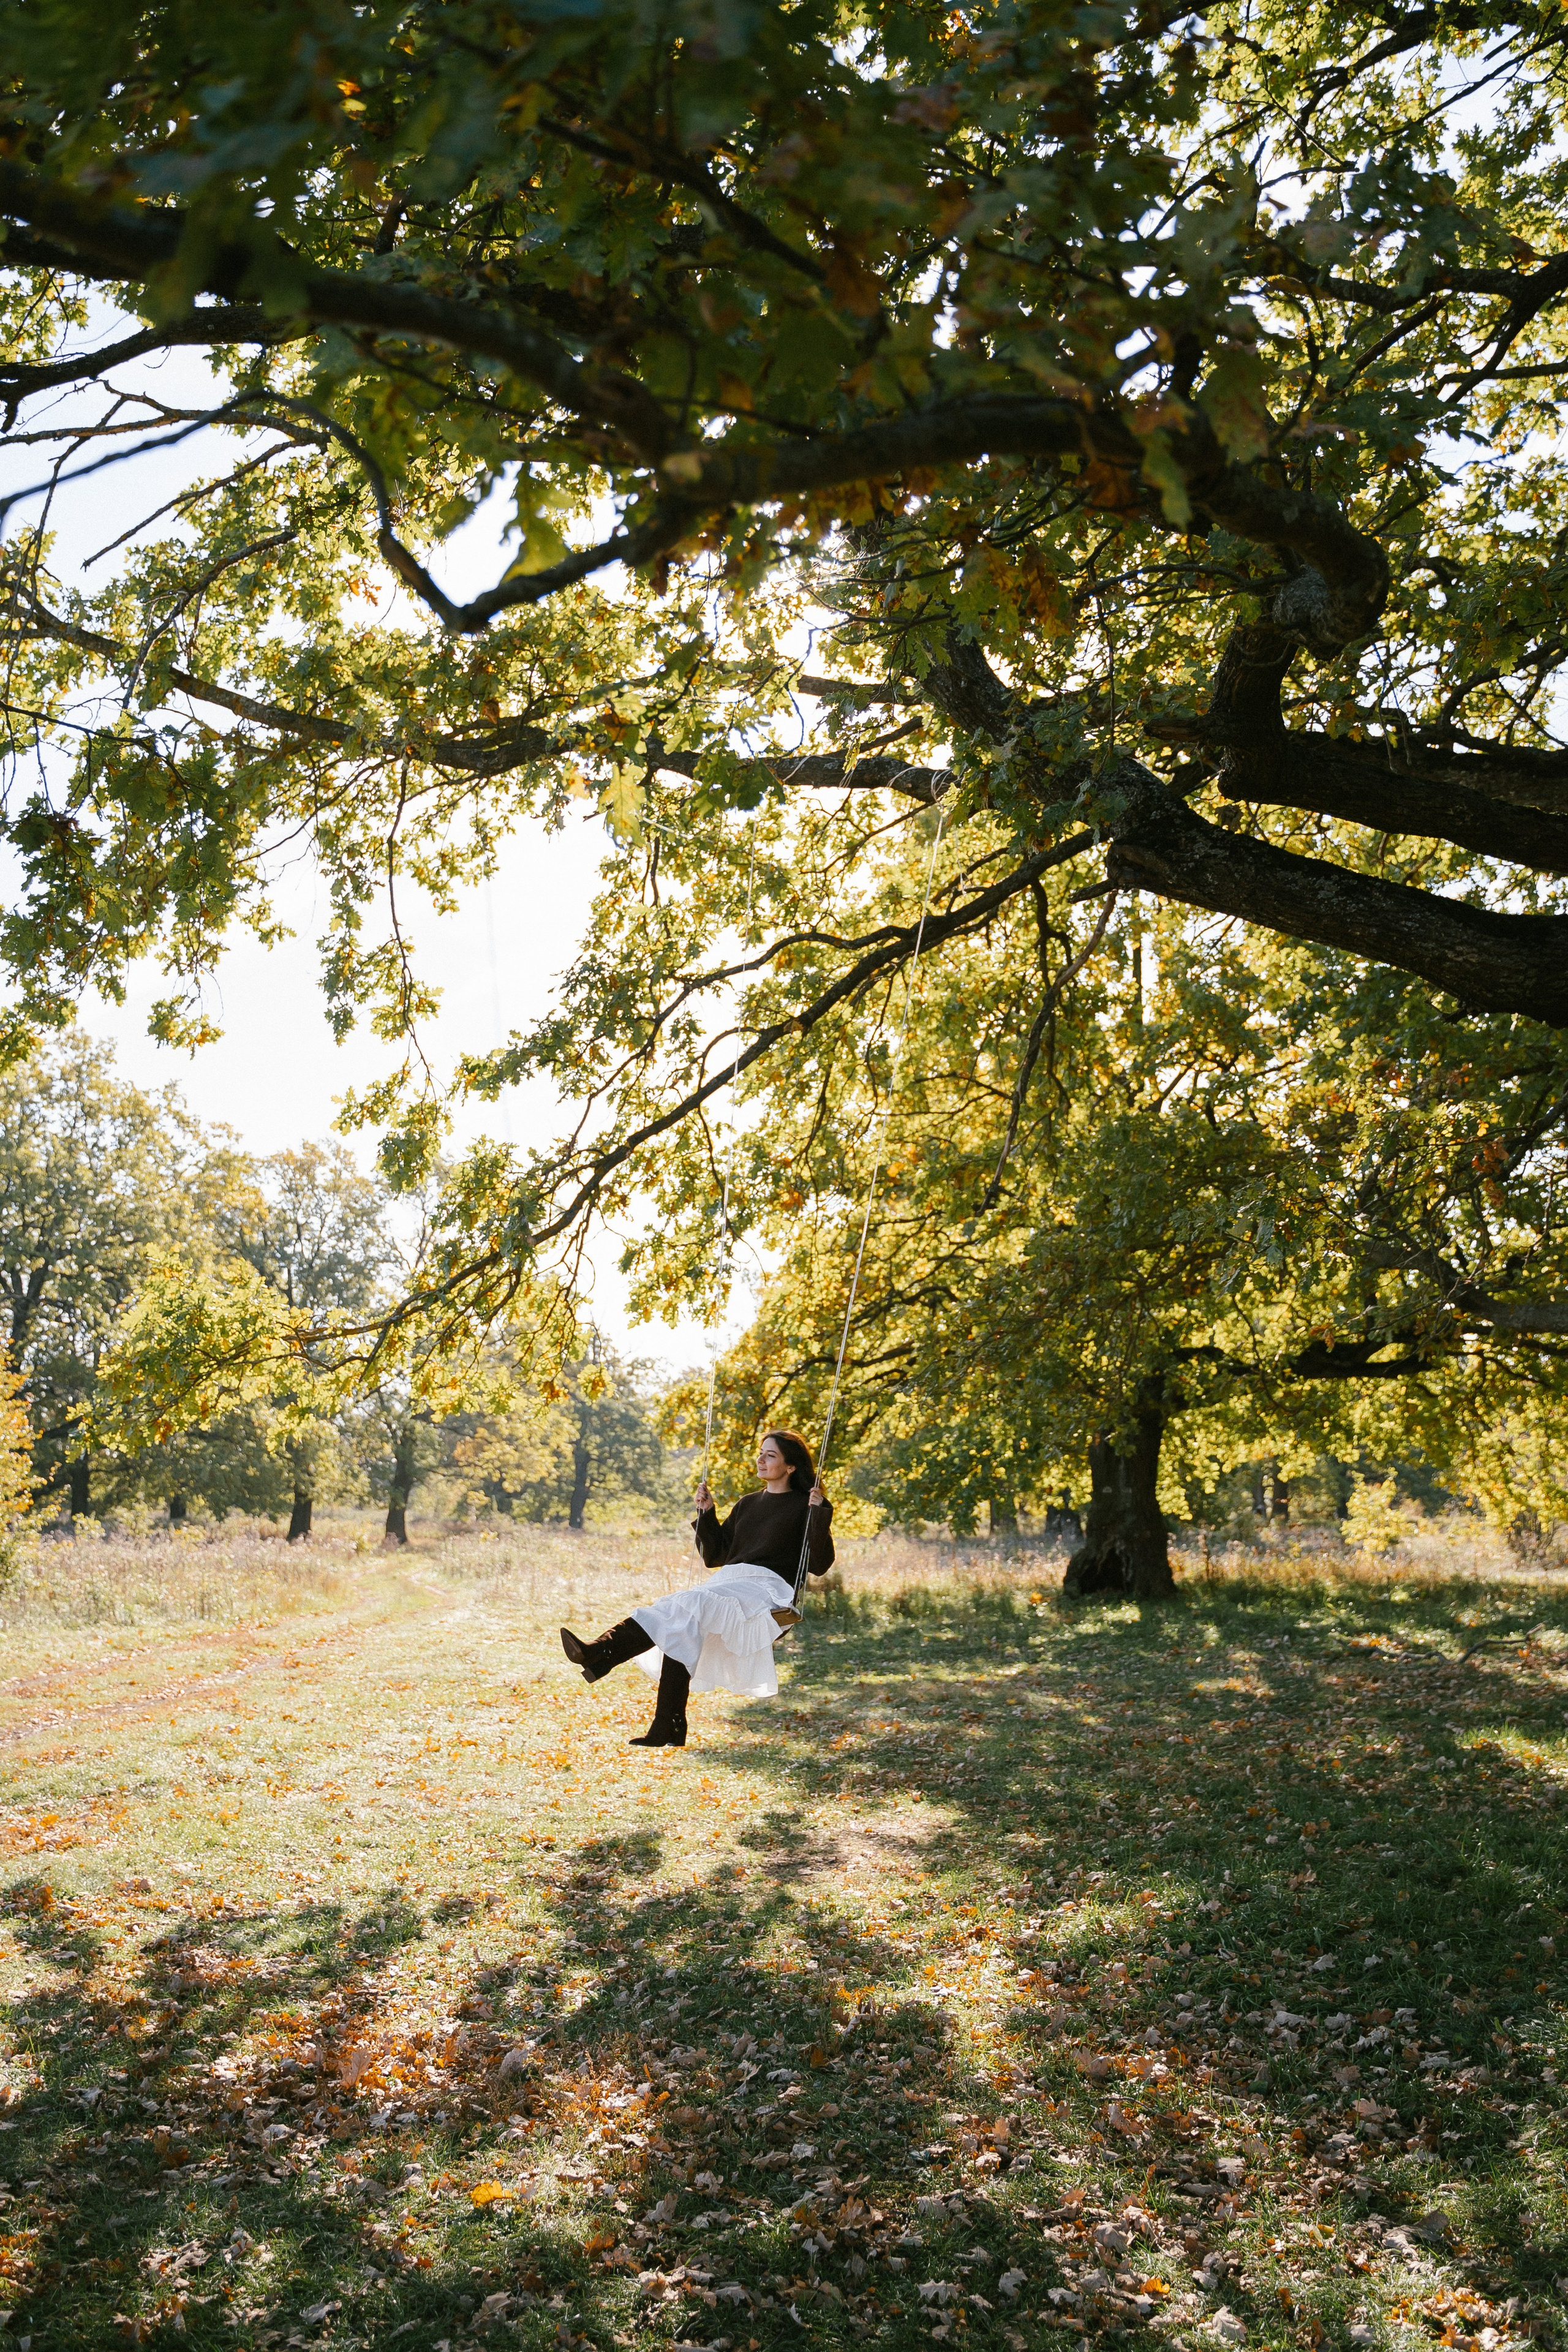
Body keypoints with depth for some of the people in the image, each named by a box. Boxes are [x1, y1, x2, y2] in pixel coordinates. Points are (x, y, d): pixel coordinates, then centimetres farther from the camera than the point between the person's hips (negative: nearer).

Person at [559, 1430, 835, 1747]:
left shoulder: (804, 1506, 7)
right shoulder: (748, 1504, 25)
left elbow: (819, 1565, -3)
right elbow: (714, 1555, 24)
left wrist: (819, 1514, -13)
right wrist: (707, 1513, 13)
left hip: (768, 1588, -6)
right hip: (728, 1582, 6)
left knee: (688, 1605, -31)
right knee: (679, 1628, -25)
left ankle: (600, 1655, -46)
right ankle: (669, 1730, -32)